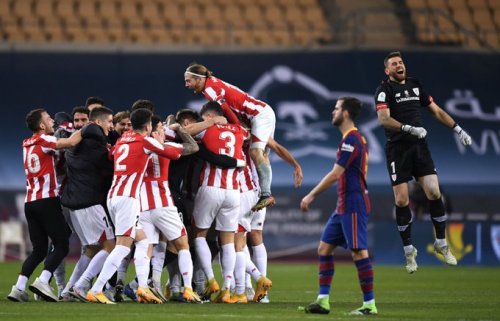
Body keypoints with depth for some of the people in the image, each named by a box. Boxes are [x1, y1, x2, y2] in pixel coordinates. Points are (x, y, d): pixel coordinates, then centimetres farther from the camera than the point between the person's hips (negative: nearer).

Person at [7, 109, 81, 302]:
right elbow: (71, 143, -17)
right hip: (47, 200, -7)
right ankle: (42, 281, -19)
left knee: (39, 249, 10)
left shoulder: (27, 144, 16)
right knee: (61, 246, -2)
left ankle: (19, 288, -3)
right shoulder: (43, 141, -7)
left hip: (30, 202, 7)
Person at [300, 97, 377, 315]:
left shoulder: (351, 139, -15)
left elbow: (335, 174, -18)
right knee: (324, 247, 9)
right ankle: (323, 301, 9)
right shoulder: (352, 138, 16)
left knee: (358, 252, -9)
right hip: (344, 205, 10)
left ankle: (369, 304, -6)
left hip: (353, 205, -10)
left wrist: (312, 196, -13)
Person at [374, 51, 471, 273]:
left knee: (434, 193, -7)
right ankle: (409, 251, 8)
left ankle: (441, 243, 7)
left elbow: (436, 111, 20)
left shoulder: (415, 85, 13)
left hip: (419, 146, 4)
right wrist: (410, 129, -30)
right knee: (401, 200, -5)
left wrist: (458, 129, 13)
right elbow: (383, 119, -20)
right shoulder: (384, 90, -5)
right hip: (397, 149, -4)